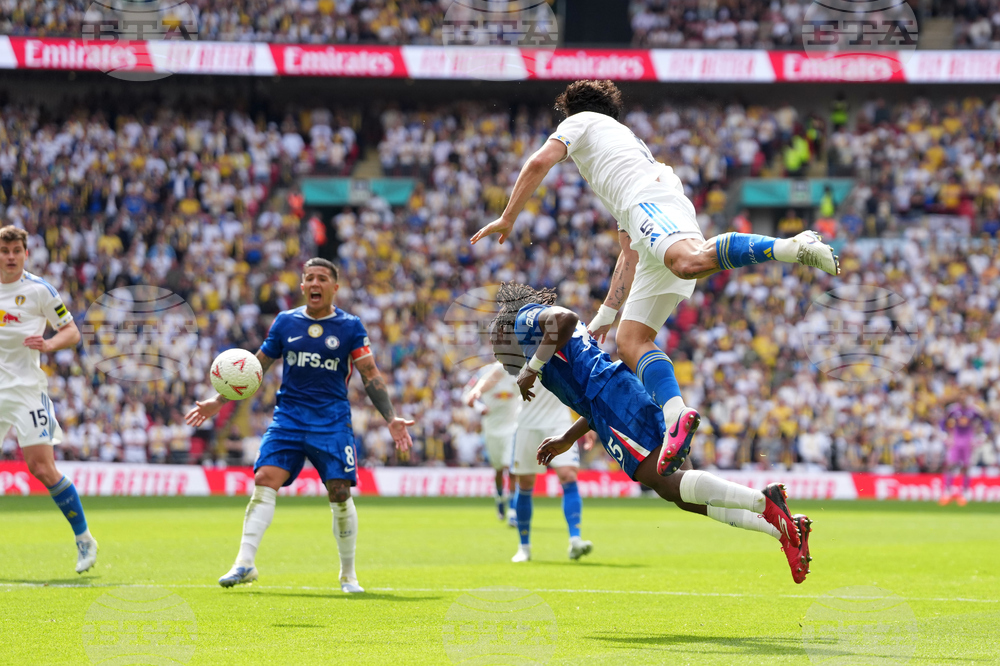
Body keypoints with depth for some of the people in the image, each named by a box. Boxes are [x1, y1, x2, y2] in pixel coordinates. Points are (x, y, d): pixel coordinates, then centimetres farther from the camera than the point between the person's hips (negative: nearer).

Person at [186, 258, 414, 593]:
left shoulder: (349, 326, 2)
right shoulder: (285, 322, 8)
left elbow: (371, 375, 1)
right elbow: (256, 367, 16)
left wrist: (391, 418, -9)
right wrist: (219, 401, 11)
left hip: (332, 421, -2)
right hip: (288, 417, 2)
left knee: (340, 493, -8)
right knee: (264, 481, -14)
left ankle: (348, 574, 9)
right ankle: (245, 563, -16)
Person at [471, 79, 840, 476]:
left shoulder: (582, 121, 26)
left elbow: (539, 163, 7)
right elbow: (631, 254, 43)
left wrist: (508, 219, 16)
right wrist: (607, 313, 42)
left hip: (652, 204, -8)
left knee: (691, 261, -40)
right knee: (630, 341, -1)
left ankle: (794, 246, -52)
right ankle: (676, 416, -23)